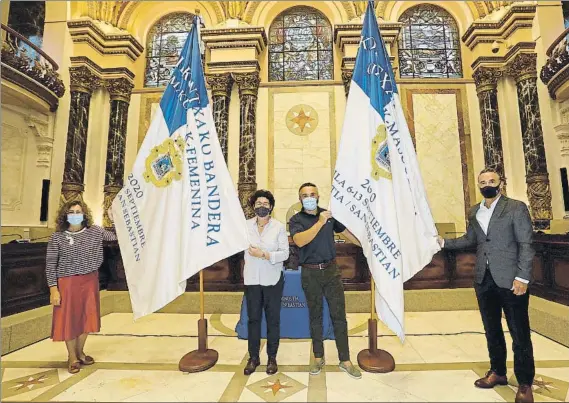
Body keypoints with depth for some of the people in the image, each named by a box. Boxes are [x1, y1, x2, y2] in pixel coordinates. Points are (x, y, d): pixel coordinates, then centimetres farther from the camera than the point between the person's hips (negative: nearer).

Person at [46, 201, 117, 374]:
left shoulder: (95, 232, -1)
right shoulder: (57, 237, -6)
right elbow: (50, 264, -4)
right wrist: (53, 289, -8)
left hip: (90, 281, 3)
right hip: (67, 283, -2)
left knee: (86, 318, 13)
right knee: (69, 319, 8)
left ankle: (80, 352, 36)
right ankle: (72, 357, 28)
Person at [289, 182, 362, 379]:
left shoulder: (329, 214, 4)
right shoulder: (296, 219, -5)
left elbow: (346, 232, 15)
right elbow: (300, 241, -24)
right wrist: (320, 222, -26)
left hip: (331, 270, 2)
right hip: (310, 273, -1)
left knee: (339, 315, 6)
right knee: (315, 316, 12)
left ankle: (345, 360, 21)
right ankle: (318, 357, 30)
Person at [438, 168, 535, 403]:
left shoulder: (516, 208, -5)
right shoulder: (474, 212, 10)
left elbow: (526, 244, -9)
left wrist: (522, 277, -16)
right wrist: (444, 242, 4)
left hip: (510, 279, -4)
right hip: (484, 280, 5)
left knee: (519, 333, 7)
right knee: (492, 330, 16)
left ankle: (525, 384, 25)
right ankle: (497, 372, 33)